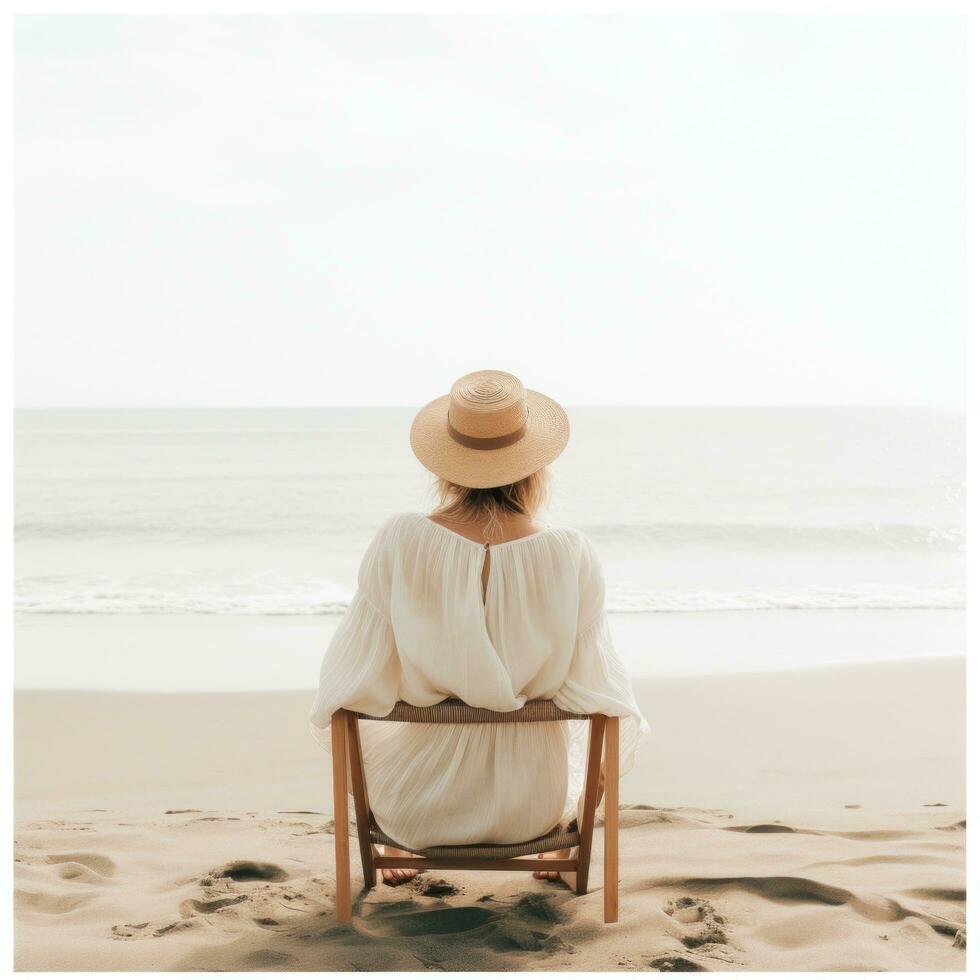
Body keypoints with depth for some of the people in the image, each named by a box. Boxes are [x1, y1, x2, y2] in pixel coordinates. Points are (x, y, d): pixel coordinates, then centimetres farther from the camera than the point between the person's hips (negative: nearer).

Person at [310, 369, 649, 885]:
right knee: (622, 717, 34)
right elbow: (594, 690, -13)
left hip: (416, 807, 0)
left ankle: (397, 851, 51)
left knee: (334, 715, 35)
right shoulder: (572, 556, -20)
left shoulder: (399, 542, -20)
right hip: (529, 806, 0)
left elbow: (355, 685, -13)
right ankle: (563, 848, 48)